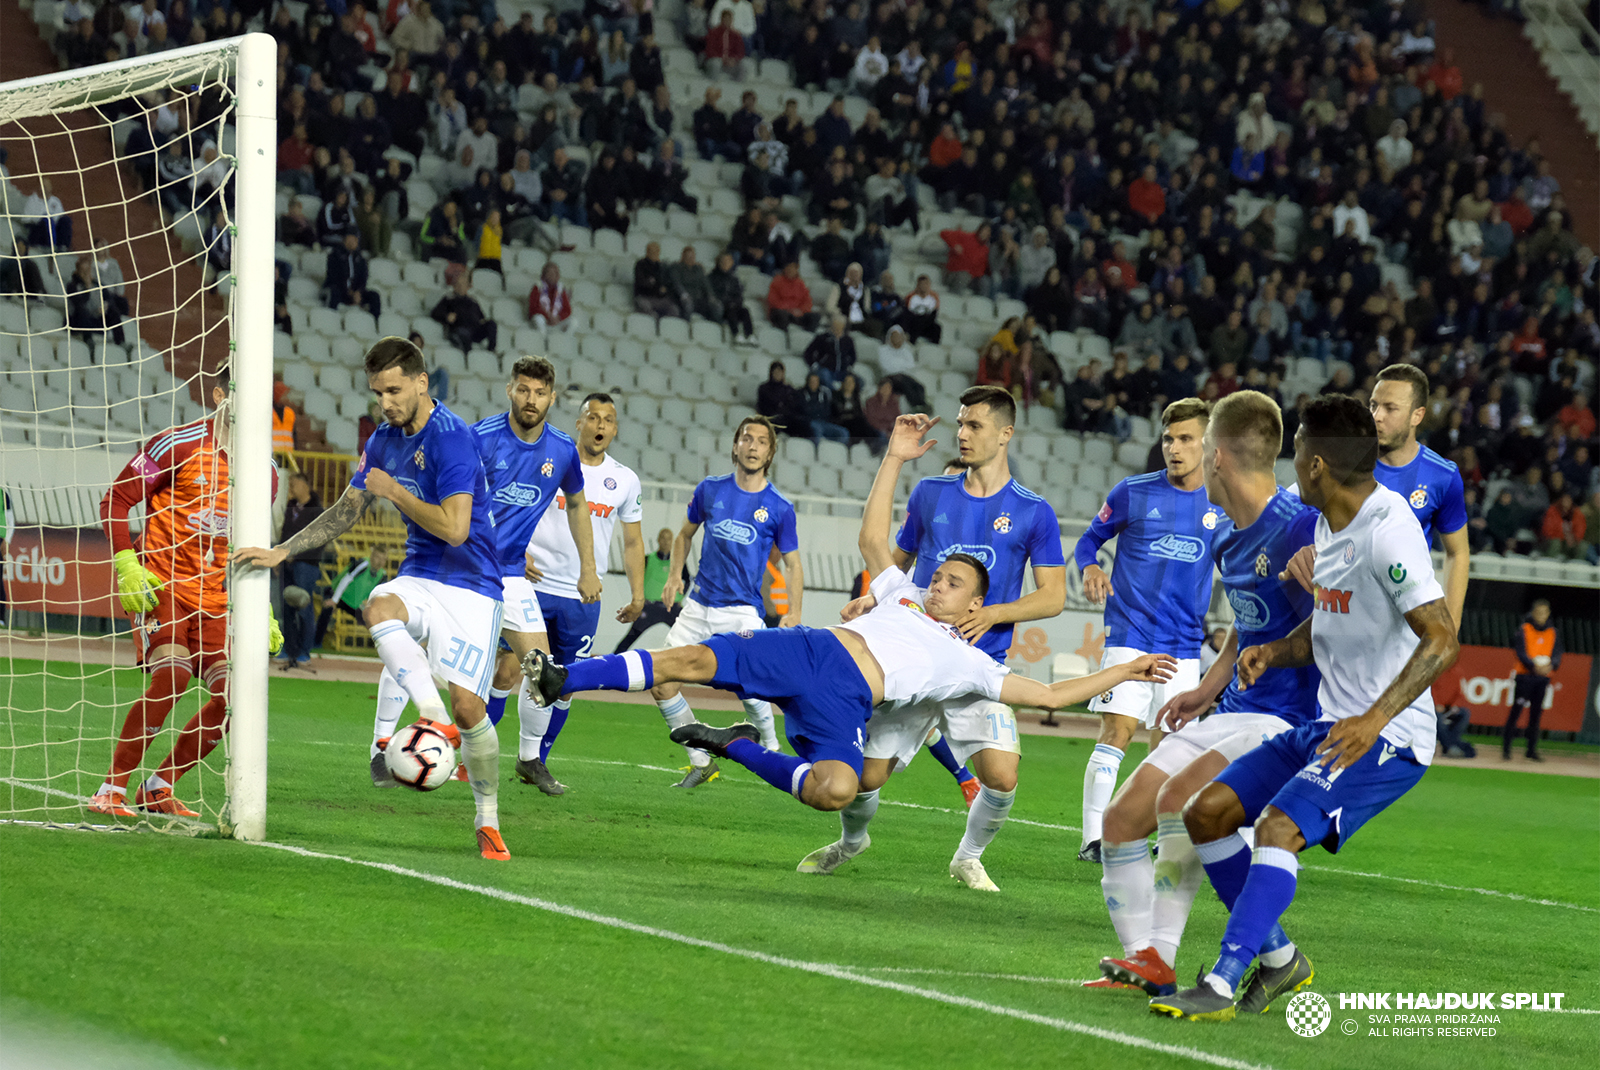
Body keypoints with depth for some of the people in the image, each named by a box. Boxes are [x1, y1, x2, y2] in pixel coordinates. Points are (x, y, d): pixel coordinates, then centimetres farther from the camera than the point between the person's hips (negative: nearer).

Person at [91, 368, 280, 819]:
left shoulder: (264, 474, 10)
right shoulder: (180, 445, -8)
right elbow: (115, 499, -4)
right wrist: (127, 567, -15)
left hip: (214, 596, 6)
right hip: (161, 582, -6)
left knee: (236, 693, -8)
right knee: (171, 676, -25)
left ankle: (159, 787, 10)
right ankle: (110, 790, -14)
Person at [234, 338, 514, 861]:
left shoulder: (452, 437, -16)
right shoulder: (384, 440, 9)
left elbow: (454, 528, -24)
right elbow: (345, 512, 21)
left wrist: (392, 490, -13)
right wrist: (282, 552, 15)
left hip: (470, 586, -6)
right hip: (419, 578, 6)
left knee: (466, 704, -14)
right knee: (379, 607, -31)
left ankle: (488, 822, 6)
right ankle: (435, 721, -31)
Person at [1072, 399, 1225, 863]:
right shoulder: (1133, 493, -1)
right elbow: (1090, 538, 9)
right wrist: (1090, 568, -11)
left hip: (1185, 644, 3)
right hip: (1130, 633, -3)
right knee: (1117, 731, -13)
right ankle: (1093, 838, -13)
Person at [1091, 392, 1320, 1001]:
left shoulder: (1299, 529, -18)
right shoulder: (1227, 539, 10)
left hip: (1286, 719, -9)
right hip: (1230, 713, 9)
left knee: (1180, 796, -29)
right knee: (1122, 820, 2)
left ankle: (1160, 958, -24)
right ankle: (1140, 962, 5)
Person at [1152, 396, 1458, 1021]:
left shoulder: (1387, 530, -20)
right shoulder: (1329, 523, 10)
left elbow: (1441, 641, -26)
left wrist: (1375, 719, -33)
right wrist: (1273, 652, 2)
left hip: (1387, 736, -10)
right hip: (1328, 724, 10)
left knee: (1278, 827, -28)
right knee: (1206, 813, 3)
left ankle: (1222, 985, -28)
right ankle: (1276, 957, 12)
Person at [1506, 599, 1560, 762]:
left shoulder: (1553, 632, 11)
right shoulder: (1523, 630, -1)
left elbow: (1557, 653, 4)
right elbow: (1520, 653, -9)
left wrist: (1551, 665, -20)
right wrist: (1534, 666, -27)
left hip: (1543, 677, 4)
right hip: (1525, 675, -4)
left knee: (1536, 713, 5)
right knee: (1516, 711, -8)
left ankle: (1532, 750, 12)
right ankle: (1506, 749, -6)